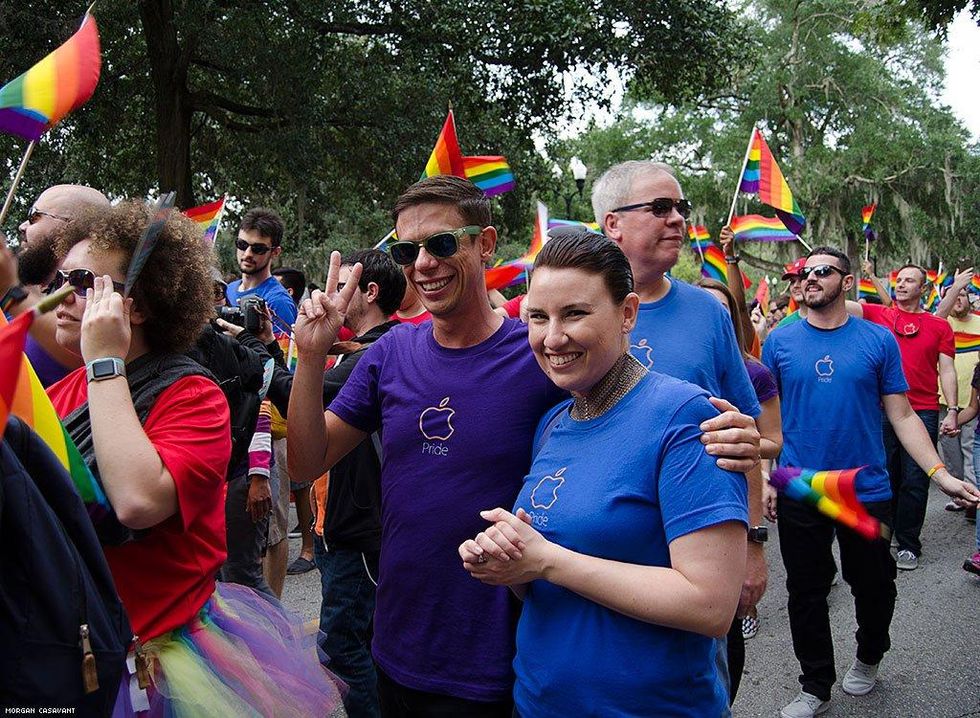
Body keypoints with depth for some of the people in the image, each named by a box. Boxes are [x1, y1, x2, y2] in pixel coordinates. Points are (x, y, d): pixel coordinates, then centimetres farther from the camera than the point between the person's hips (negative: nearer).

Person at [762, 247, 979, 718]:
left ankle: (868, 657, 43)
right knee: (806, 593, 9)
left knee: (874, 586, 14)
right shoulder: (780, 342, 0)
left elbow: (902, 416, 0)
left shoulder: (879, 340, 0)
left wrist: (940, 474, -9)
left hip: (867, 490, 0)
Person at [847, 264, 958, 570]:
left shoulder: (939, 326, 6)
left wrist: (952, 412, -3)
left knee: (915, 482, 3)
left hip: (923, 413, 0)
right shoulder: (878, 315, 6)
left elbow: (947, 371, 5)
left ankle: (908, 545, 15)